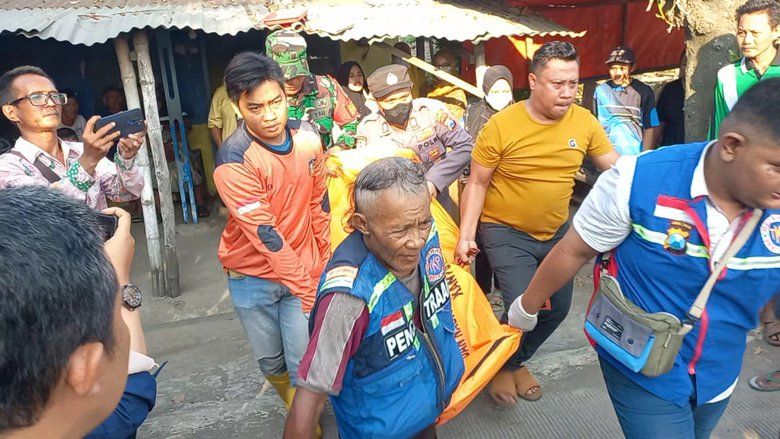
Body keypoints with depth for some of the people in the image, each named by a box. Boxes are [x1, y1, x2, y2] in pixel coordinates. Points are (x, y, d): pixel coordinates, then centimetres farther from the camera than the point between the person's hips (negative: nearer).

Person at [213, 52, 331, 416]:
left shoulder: (307, 136, -7)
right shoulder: (233, 160, -22)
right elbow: (266, 235, -24)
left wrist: (325, 260, 6)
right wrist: (307, 288, -23)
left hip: (304, 268, 2)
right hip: (253, 276, -2)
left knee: (305, 363, 2)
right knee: (270, 360, 16)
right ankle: (295, 408, 45)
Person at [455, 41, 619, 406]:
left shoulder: (584, 121, -6)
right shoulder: (501, 125, -17)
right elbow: (477, 184, -10)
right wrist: (466, 235, -14)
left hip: (556, 232, 5)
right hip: (506, 232, -5)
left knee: (558, 307, 13)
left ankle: (517, 361, 41)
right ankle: (501, 365, 19)